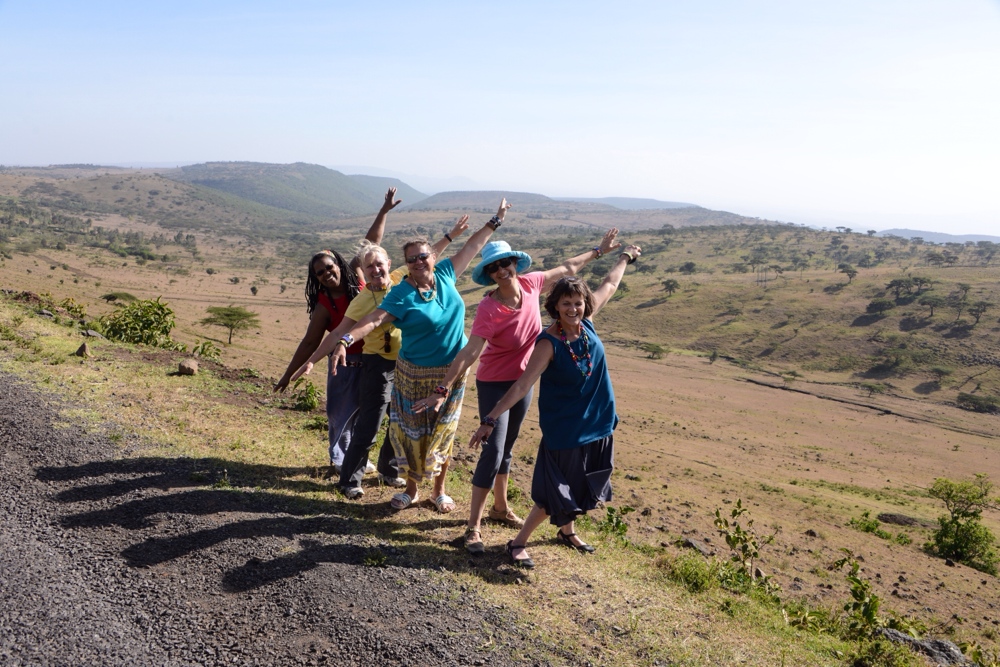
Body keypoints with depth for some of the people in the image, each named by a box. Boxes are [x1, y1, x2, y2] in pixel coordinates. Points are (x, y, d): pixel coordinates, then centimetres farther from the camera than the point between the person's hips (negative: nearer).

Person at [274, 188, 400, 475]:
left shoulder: (357, 277, -6)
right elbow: (310, 343, -8)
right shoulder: (324, 305, -12)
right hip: (347, 362, -3)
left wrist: (384, 211, -5)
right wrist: (288, 375, -7)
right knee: (342, 412, 6)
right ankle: (339, 459, 24)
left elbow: (371, 244, -2)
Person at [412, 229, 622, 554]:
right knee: (492, 452, -8)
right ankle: (473, 527, 1)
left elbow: (567, 268, 7)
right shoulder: (488, 308, -26)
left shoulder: (530, 284, -10)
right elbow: (469, 352, -30)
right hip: (494, 384, -6)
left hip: (523, 381, 6)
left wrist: (598, 250, 17)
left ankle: (500, 507, 38)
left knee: (506, 449, 20)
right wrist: (442, 390, -36)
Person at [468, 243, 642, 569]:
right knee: (554, 495, 0)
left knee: (581, 487, 22)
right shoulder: (549, 343, -24)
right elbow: (522, 384, -28)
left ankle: (567, 531, 46)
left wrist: (625, 257, 25)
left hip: (598, 423, 7)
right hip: (564, 430, -7)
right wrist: (490, 419, -33)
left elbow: (609, 285, 10)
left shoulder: (585, 322, -6)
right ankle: (518, 543, 17)